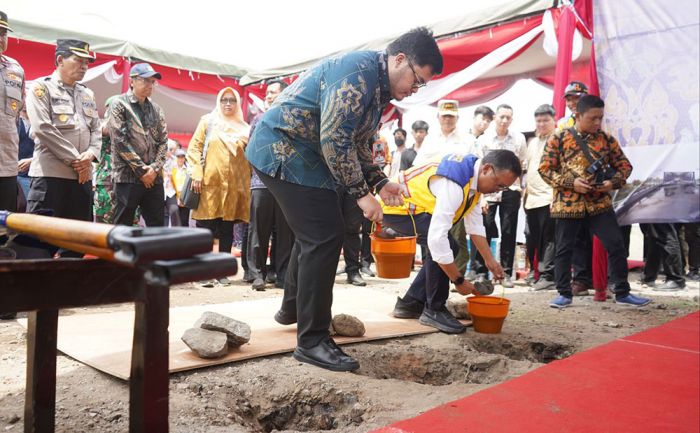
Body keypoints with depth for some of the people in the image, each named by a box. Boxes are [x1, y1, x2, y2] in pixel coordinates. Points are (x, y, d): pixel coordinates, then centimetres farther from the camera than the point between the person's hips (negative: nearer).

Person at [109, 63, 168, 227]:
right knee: (122, 228, -1)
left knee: (157, 227, 7)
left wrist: (155, 168, -6)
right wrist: (141, 170, -11)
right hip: (127, 176, -5)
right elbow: (120, 140, -9)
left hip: (154, 177, 5)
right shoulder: (119, 104, 0)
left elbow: (163, 141, 11)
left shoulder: (156, 109, 15)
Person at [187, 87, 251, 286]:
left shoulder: (243, 127, 15)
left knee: (227, 230, 5)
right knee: (205, 228, -1)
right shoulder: (208, 121, 10)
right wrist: (196, 174, -9)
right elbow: (194, 148, 3)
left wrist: (247, 182, 7)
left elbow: (249, 156, 16)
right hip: (210, 182, -2)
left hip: (234, 185, 2)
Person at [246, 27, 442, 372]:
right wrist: (362, 193, -21)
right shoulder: (359, 71, -20)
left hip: (297, 155, 11)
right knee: (324, 237, -13)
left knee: (314, 233, 21)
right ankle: (312, 341, -6)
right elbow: (334, 140, -27)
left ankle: (292, 309, 38)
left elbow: (356, 144, 19)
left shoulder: (377, 87, 13)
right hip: (284, 150, -11)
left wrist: (379, 182, 8)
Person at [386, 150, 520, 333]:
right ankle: (434, 310, -7)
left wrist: (490, 260, 4)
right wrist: (459, 281, -27)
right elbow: (437, 238, -36)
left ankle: (410, 304, 17)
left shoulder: (474, 176, -3)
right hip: (397, 207, -10)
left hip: (406, 204, 10)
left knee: (446, 247, 9)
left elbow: (475, 224, 5)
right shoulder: (453, 185, -33)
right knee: (441, 245, -24)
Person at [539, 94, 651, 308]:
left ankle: (622, 293, 14)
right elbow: (545, 168, -5)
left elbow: (624, 165, 12)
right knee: (564, 249, 4)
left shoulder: (606, 139, 6)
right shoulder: (558, 138, -3)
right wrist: (571, 182, -16)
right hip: (567, 203, -2)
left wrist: (613, 182, -9)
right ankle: (564, 293, 17)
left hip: (600, 203, 2)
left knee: (616, 244, 0)